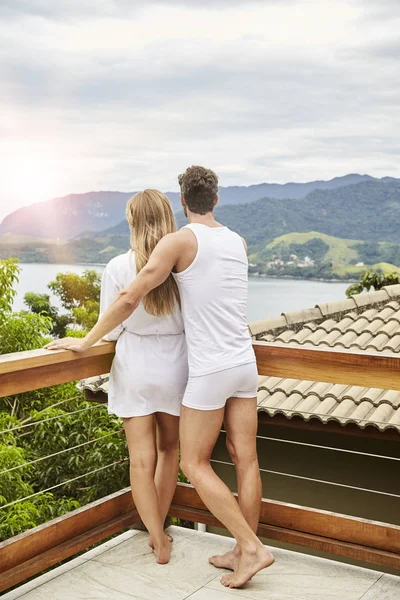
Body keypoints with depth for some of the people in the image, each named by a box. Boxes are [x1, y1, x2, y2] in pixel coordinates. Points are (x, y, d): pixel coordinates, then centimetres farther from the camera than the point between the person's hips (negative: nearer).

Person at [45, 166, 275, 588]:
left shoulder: (179, 241, -12)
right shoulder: (238, 242, 8)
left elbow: (130, 298, -14)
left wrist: (87, 341, -5)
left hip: (210, 371, -7)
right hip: (245, 363, 7)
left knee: (194, 464, 5)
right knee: (246, 459, 9)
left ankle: (252, 547, 4)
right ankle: (243, 552, 20)